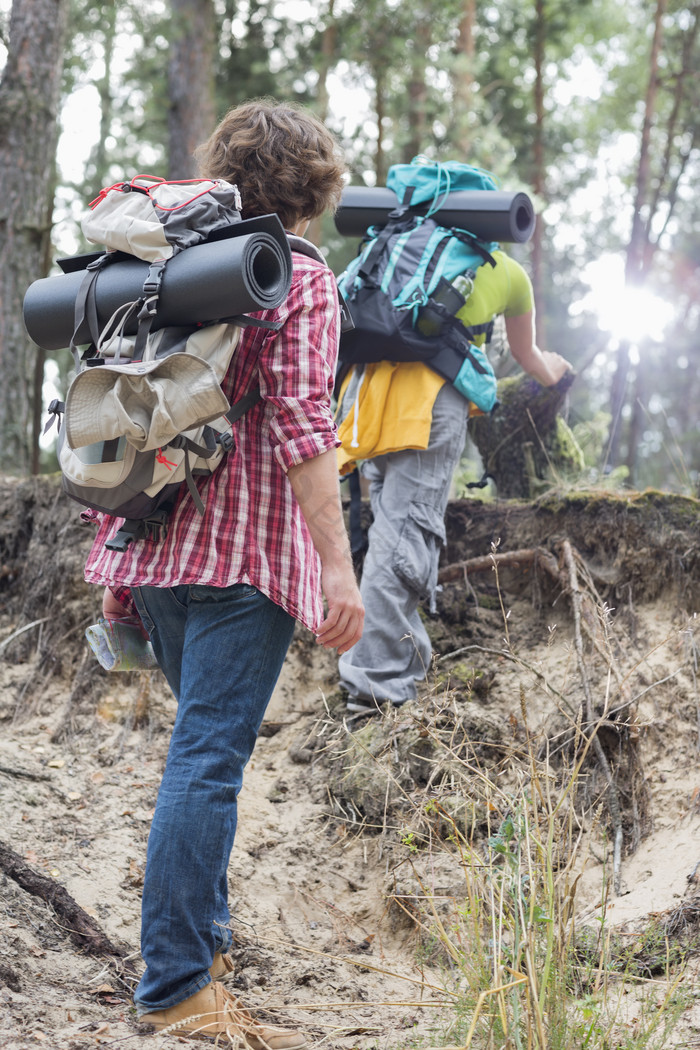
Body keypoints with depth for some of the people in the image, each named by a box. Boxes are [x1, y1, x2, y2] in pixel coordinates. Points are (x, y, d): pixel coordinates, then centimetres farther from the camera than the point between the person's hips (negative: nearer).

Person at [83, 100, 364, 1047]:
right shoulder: (300, 280, -5)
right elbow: (300, 427, -15)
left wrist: (118, 551, 22)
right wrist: (338, 566, -17)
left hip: (157, 541, 7)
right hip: (246, 545, -7)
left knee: (204, 745, 21)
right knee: (208, 757, -9)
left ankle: (201, 930, 32)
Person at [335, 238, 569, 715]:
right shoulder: (509, 272, 20)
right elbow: (526, 355, 37)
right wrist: (553, 370, 60)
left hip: (370, 380, 4)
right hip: (435, 392, -4)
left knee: (392, 515, 16)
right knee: (406, 528, -8)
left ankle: (406, 651, 19)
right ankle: (378, 678, -13)